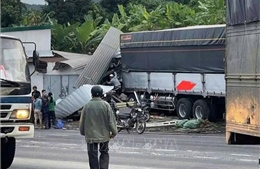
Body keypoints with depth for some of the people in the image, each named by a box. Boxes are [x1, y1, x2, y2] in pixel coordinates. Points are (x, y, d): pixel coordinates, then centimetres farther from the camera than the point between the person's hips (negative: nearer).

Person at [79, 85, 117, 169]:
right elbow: (111, 120, -7)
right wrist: (114, 132, 5)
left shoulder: (87, 106, -5)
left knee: (93, 156, 6)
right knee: (104, 153, 16)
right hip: (104, 135, 0)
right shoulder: (106, 105, -8)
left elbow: (82, 121, 4)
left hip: (91, 135, 0)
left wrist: (82, 132, 19)